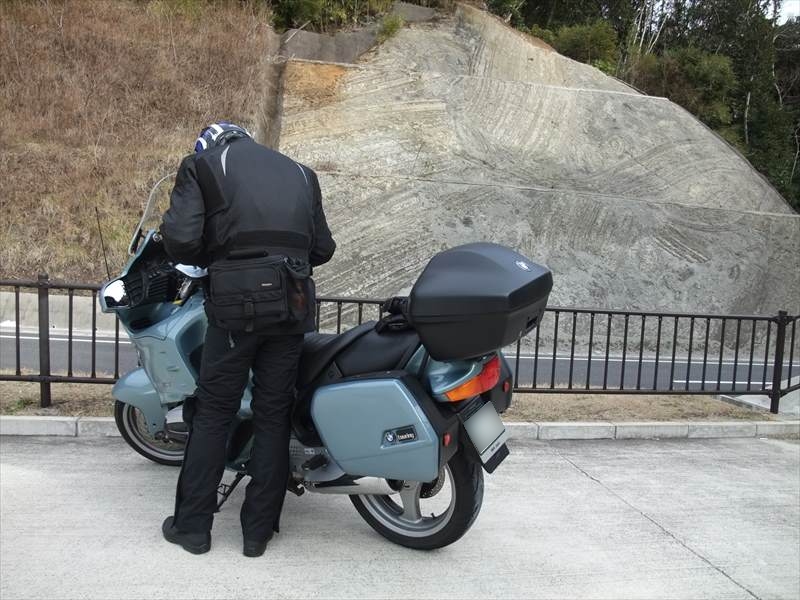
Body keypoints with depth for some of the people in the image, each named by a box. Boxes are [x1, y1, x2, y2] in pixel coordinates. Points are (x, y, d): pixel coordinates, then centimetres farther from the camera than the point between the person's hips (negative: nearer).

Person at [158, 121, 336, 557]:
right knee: (273, 415, 11)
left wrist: (210, 258, 15)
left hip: (236, 302, -3)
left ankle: (192, 525, 21)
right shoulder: (299, 173, 22)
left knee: (213, 412, 10)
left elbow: (180, 239, -5)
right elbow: (323, 248, 18)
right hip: (293, 304, 4)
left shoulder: (201, 164, 10)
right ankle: (258, 530, 20)